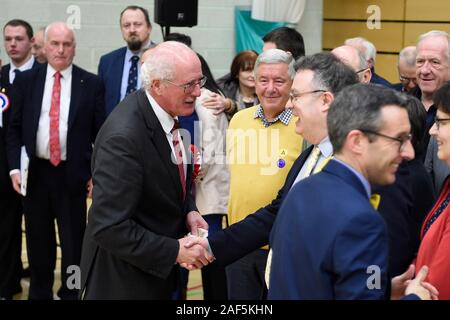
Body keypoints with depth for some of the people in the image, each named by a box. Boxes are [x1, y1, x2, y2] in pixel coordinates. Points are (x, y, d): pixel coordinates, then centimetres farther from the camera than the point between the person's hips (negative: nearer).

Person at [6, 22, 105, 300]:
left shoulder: (91, 84, 0)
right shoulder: (26, 81, 5)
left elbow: (101, 132, 0)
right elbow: (15, 129, 6)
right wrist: (15, 167, -4)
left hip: (73, 173, -2)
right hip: (35, 172, 2)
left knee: (74, 242, 5)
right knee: (38, 240, 12)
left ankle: (71, 293, 18)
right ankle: (40, 292, 25)